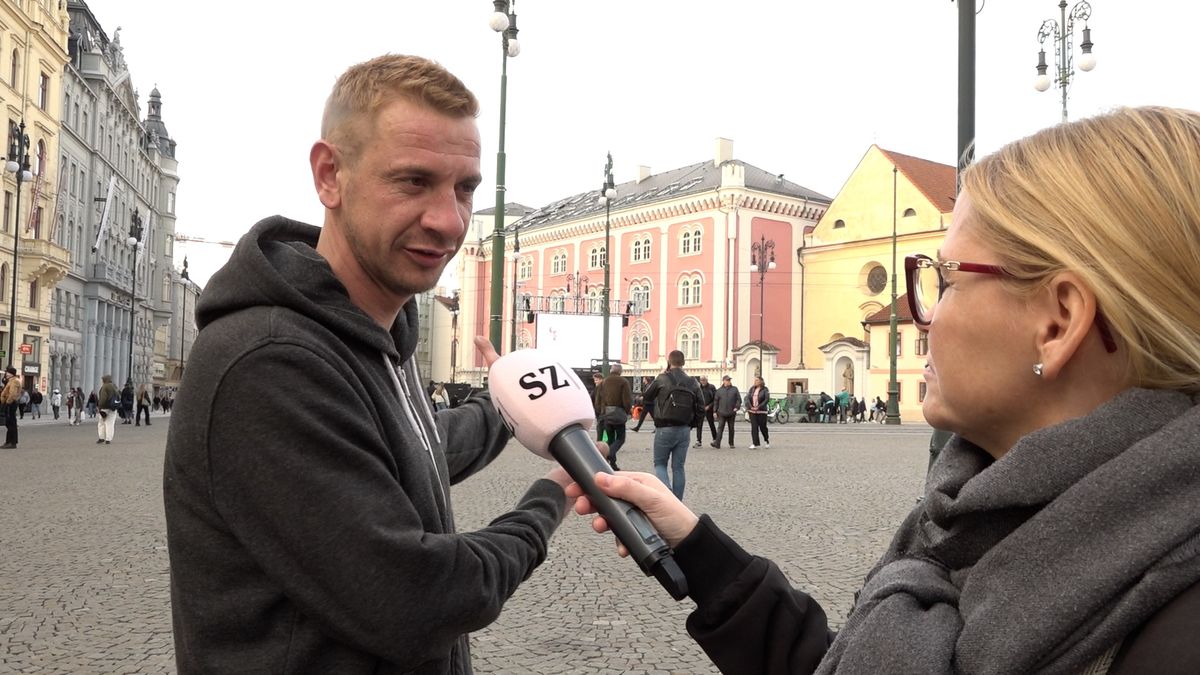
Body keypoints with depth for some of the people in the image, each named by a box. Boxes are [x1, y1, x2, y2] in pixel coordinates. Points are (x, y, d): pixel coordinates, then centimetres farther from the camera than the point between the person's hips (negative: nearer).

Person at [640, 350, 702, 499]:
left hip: (665, 429, -3)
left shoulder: (662, 379, -8)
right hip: (684, 430, 3)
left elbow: (646, 396, 7)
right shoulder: (692, 383, 3)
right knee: (678, 467, 10)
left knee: (660, 463, 10)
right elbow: (700, 410, 3)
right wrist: (690, 425, 15)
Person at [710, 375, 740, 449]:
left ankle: (731, 444, 18)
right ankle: (717, 443, -17)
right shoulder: (719, 390, 7)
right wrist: (715, 410, 4)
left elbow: (739, 399, 6)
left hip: (731, 413, 1)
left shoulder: (734, 389, 7)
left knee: (731, 428, 9)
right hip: (722, 413, -1)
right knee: (720, 428, -10)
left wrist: (737, 407, -8)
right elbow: (715, 401, 9)